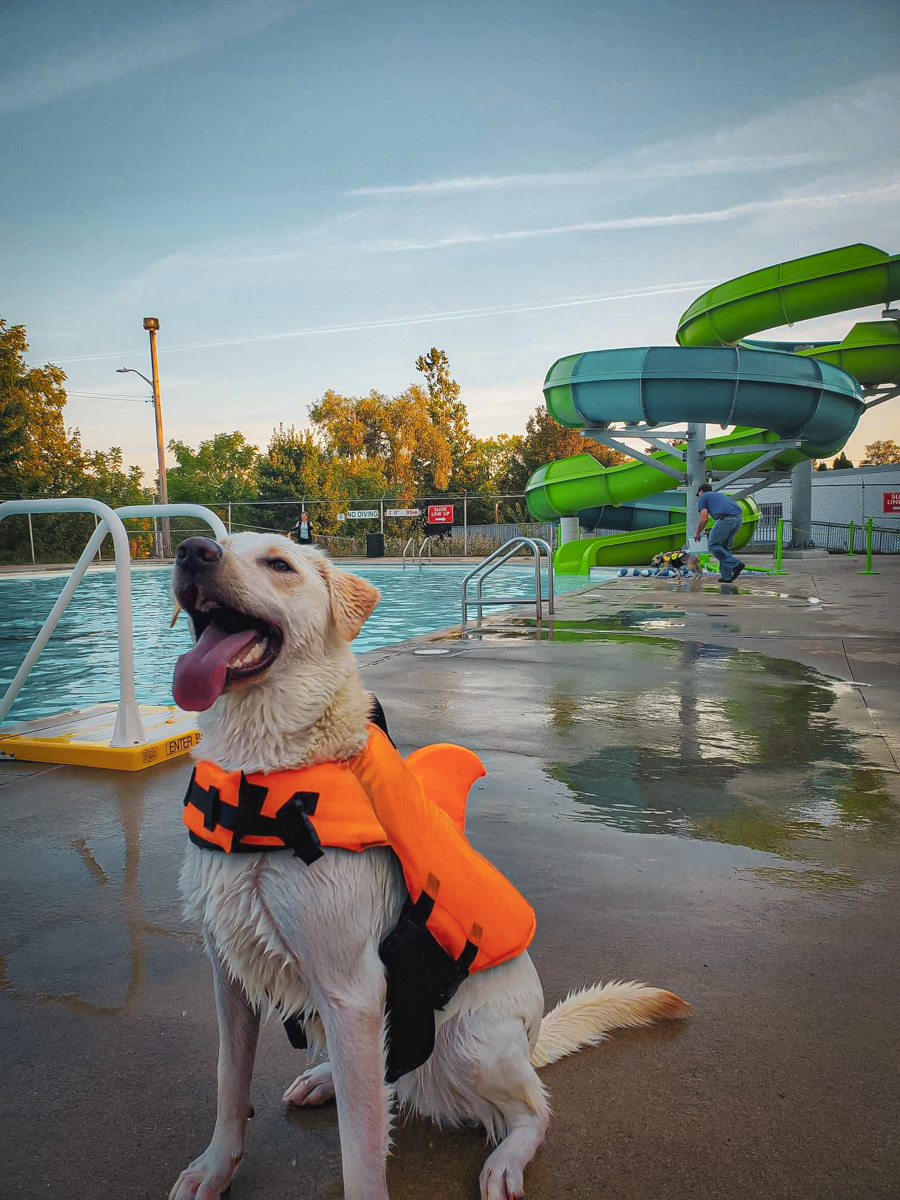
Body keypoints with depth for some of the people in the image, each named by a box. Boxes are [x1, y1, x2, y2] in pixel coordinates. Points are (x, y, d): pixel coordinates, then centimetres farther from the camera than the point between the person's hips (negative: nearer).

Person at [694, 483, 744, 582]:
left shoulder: (703, 497, 15)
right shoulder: (720, 494, 36)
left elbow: (704, 519, 4)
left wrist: (697, 533, 20)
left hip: (725, 518, -7)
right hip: (738, 518, 7)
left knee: (713, 545, 2)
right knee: (725, 547, 18)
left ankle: (735, 564, -10)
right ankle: (727, 576, 14)